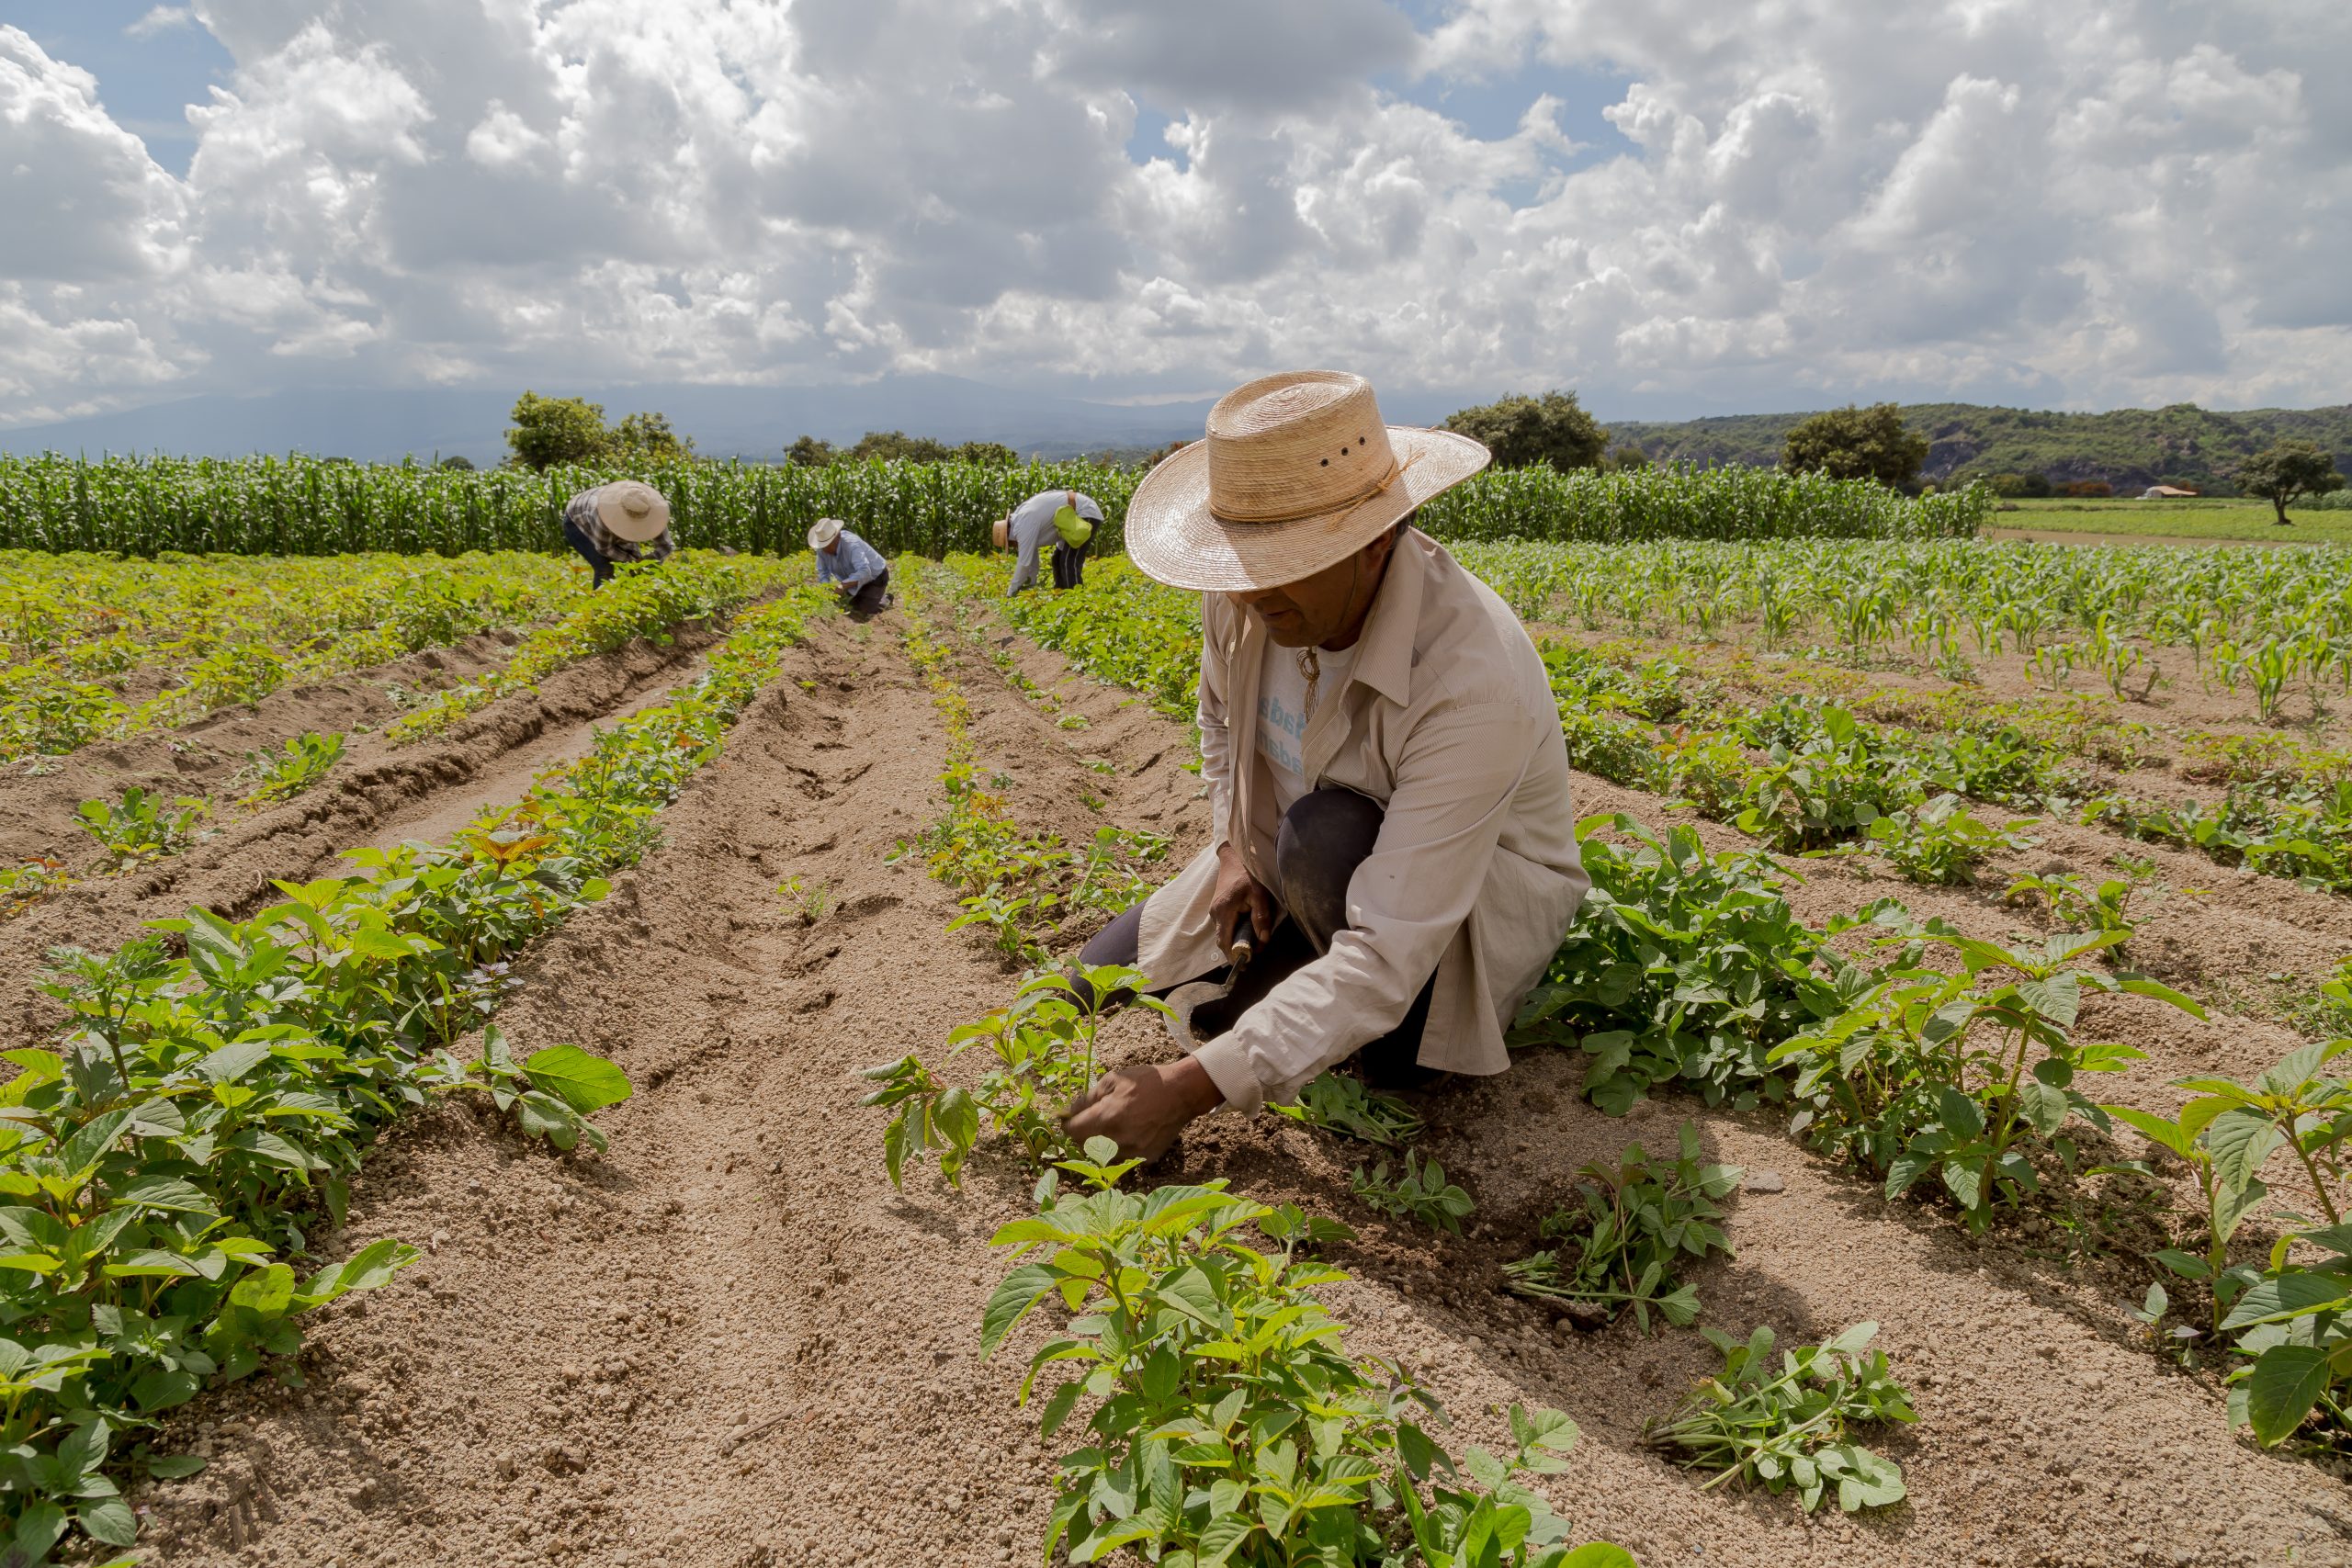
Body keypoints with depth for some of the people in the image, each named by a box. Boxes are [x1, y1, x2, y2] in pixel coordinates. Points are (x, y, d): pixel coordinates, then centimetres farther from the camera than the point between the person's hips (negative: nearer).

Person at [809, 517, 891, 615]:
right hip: (855, 579, 7)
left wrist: (843, 586, -58)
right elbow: (823, 572, -8)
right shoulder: (822, 548, -19)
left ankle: (885, 600, 12)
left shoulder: (851, 545, -38)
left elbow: (864, 572, -49)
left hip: (875, 577, -7)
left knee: (859, 613, -13)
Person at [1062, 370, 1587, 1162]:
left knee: (1326, 836, -38)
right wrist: (1233, 847, -8)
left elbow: (1387, 952, -41)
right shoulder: (1248, 593, -18)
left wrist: (1193, 1088, -43)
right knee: (1099, 979, 1)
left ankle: (1387, 1024, -7)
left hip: (1471, 900, -6)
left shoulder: (1474, 685, -39)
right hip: (1290, 869, 6)